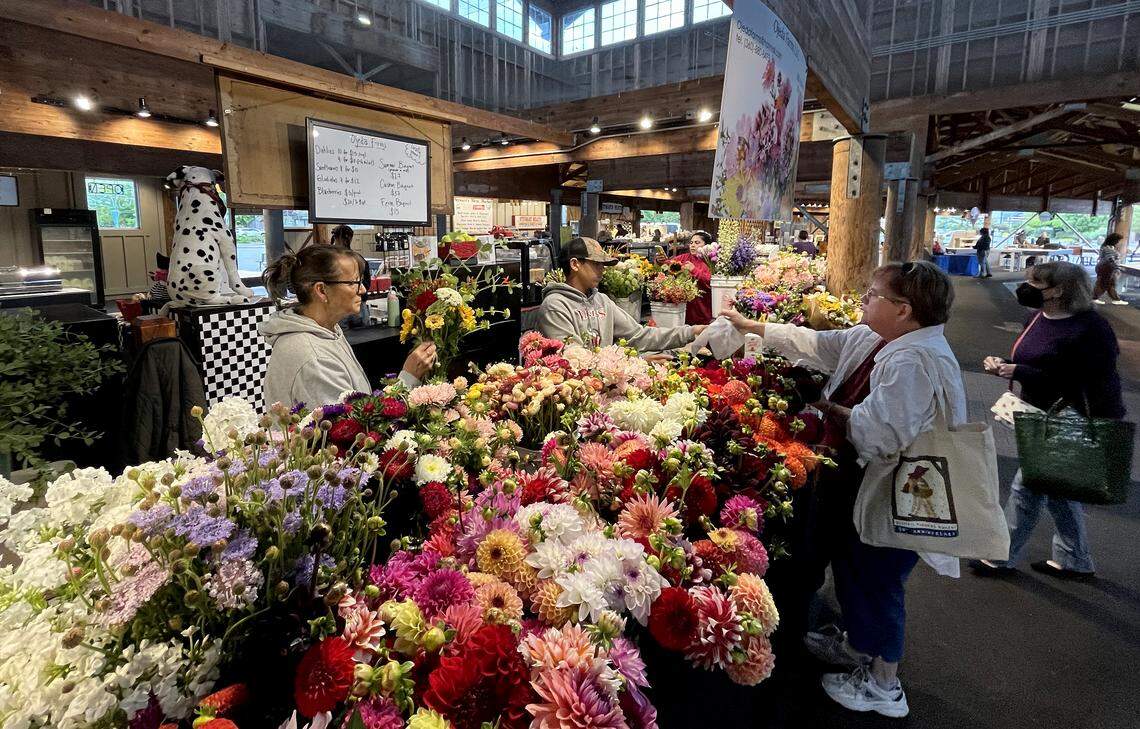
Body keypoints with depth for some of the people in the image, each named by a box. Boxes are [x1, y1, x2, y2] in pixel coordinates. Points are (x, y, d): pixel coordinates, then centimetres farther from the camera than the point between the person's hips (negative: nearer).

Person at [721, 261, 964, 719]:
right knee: (853, 565, 25)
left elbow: (883, 433, -36)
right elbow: (816, 344, 10)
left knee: (876, 579, 8)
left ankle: (882, 685, 30)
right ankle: (856, 644, 49)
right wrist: (752, 326, 13)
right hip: (862, 480, 10)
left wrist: (833, 409, -18)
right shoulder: (874, 339, 3)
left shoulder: (913, 360, -29)